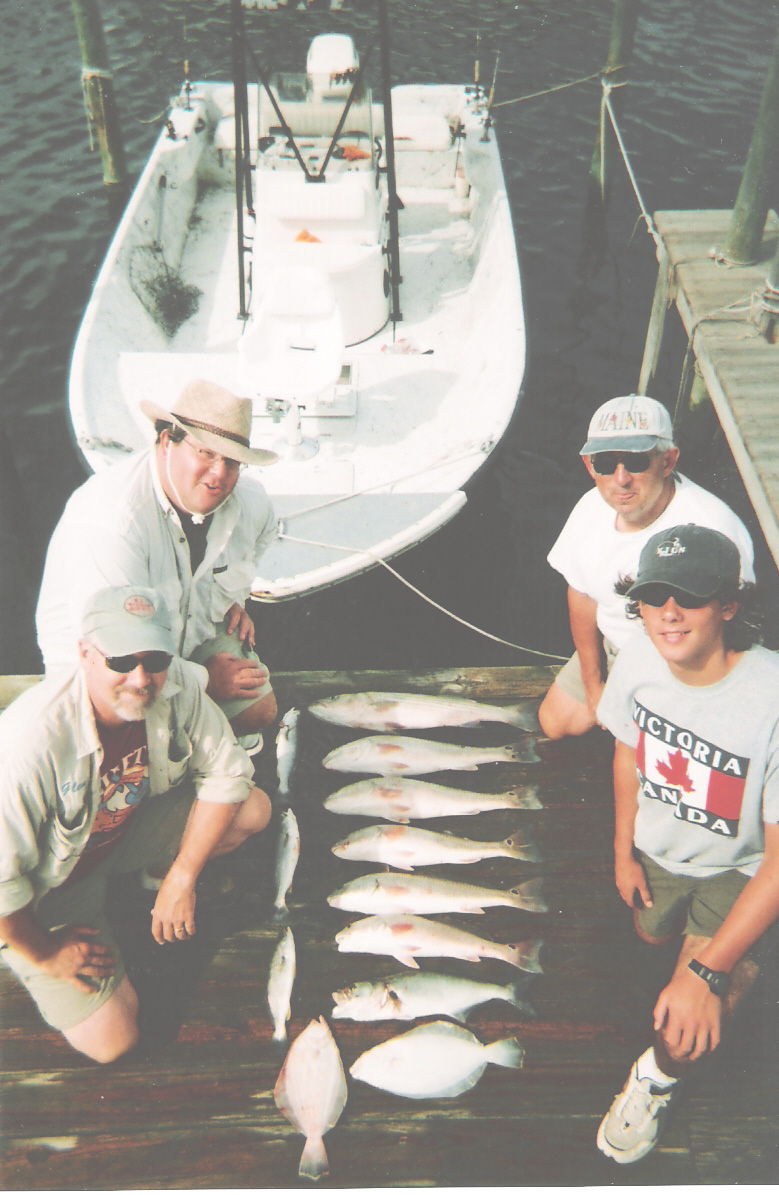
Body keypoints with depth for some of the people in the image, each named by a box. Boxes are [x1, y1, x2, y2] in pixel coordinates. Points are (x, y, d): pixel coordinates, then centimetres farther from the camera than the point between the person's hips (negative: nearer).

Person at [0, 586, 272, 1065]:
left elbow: (225, 771, -10)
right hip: (48, 884, -5)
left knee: (253, 809, -12)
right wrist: (44, 953, -16)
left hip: (130, 825, 5)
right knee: (111, 1042, -10)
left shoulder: (178, 684, -23)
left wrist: (181, 879, -13)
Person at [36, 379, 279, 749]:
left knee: (259, 712, -5)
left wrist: (234, 597, 4)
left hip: (197, 632, 6)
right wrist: (202, 681, -24)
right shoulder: (108, 519, -36)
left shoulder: (250, 501, -12)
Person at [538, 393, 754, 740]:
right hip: (612, 648, 6)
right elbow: (582, 595, 1)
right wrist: (593, 687, 5)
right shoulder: (591, 508, -14)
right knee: (555, 722, 11)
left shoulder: (714, 530, -36)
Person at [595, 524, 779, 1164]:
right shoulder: (639, 659, -21)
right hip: (658, 848, 5)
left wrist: (707, 971, -29)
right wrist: (623, 851, 8)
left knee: (688, 1030, -16)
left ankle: (659, 1076, 19)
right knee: (653, 936, 30)